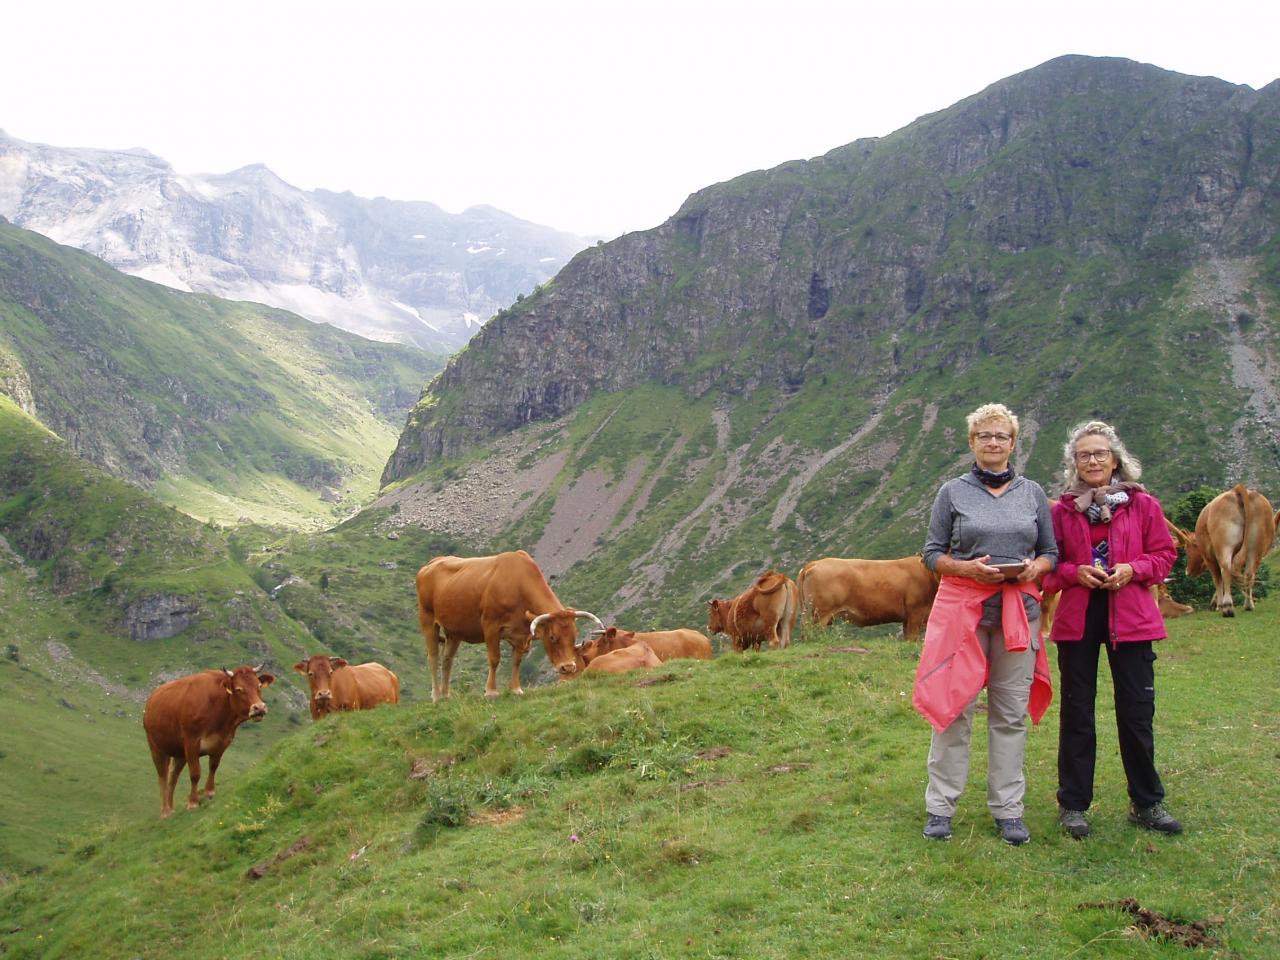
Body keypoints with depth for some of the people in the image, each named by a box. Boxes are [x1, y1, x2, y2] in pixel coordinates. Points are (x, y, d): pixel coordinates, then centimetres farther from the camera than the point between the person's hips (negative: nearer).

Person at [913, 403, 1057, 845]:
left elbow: (1051, 552, 14)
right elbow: (932, 553, 3)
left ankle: (1008, 810, 14)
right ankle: (940, 807, 7)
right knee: (953, 705, -2)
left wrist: (1034, 567, -8)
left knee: (1011, 712, 4)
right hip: (962, 606, -2)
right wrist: (968, 567, -15)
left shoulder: (1033, 494, 11)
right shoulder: (953, 492, 5)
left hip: (1018, 609, 2)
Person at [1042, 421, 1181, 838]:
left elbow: (1164, 554, 5)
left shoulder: (1142, 505, 2)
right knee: (1077, 712, 7)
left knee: (1137, 711, 6)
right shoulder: (1062, 510, 3)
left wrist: (1133, 570, -12)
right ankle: (1073, 805, 17)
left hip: (1131, 617, 0)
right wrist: (1075, 573, -12)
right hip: (1077, 618, 0)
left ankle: (1146, 803, 21)